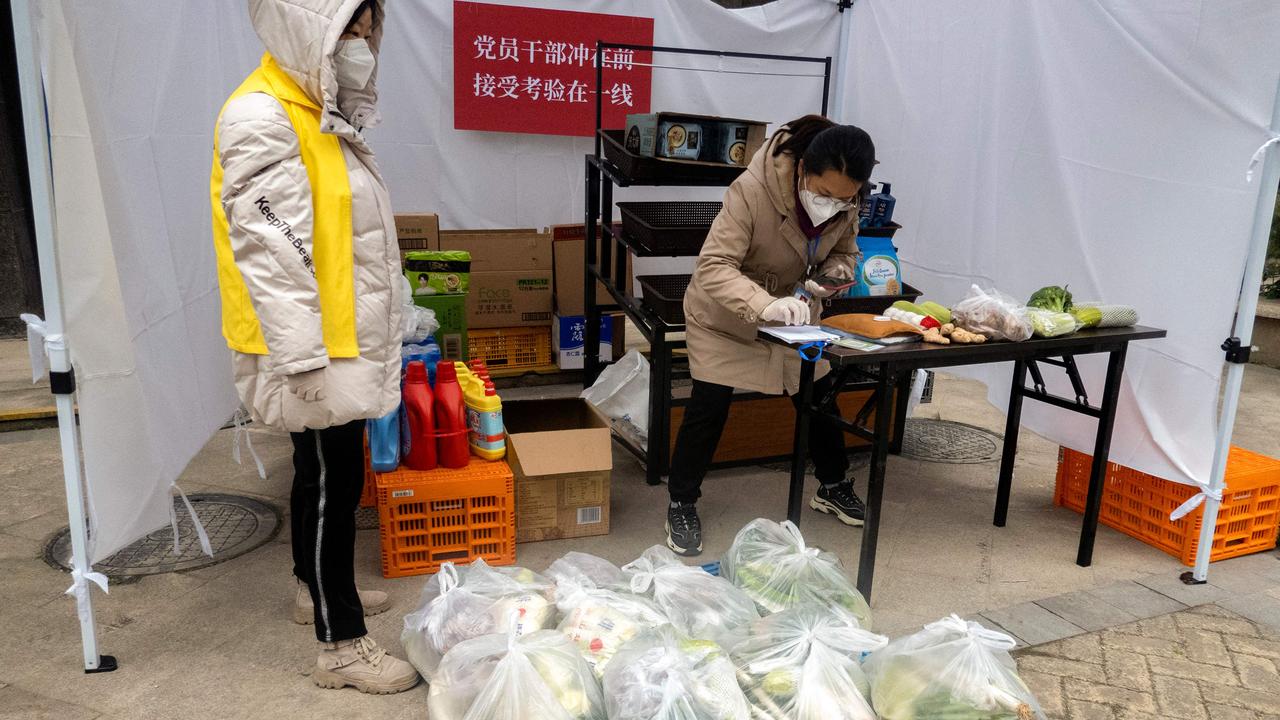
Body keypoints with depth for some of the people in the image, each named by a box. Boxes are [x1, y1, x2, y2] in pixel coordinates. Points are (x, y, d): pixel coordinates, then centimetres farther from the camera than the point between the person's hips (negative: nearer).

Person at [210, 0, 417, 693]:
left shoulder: (322, 113, 13)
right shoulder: (260, 118, -18)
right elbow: (270, 254, -23)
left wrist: (375, 331, 23)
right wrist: (301, 361, -24)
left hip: (342, 339, 9)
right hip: (313, 348, -9)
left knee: (321, 472, 20)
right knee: (333, 482, -2)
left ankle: (318, 585, 38)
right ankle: (341, 645, 11)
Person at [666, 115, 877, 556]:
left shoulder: (846, 203, -17)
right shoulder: (752, 190, -36)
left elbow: (844, 254, 0)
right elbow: (713, 267, -39)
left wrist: (830, 276, -24)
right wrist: (765, 305, -55)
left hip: (795, 313, 6)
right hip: (725, 316, -5)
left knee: (819, 398, 14)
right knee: (708, 406, -6)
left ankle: (833, 486, 38)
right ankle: (682, 506, 14)